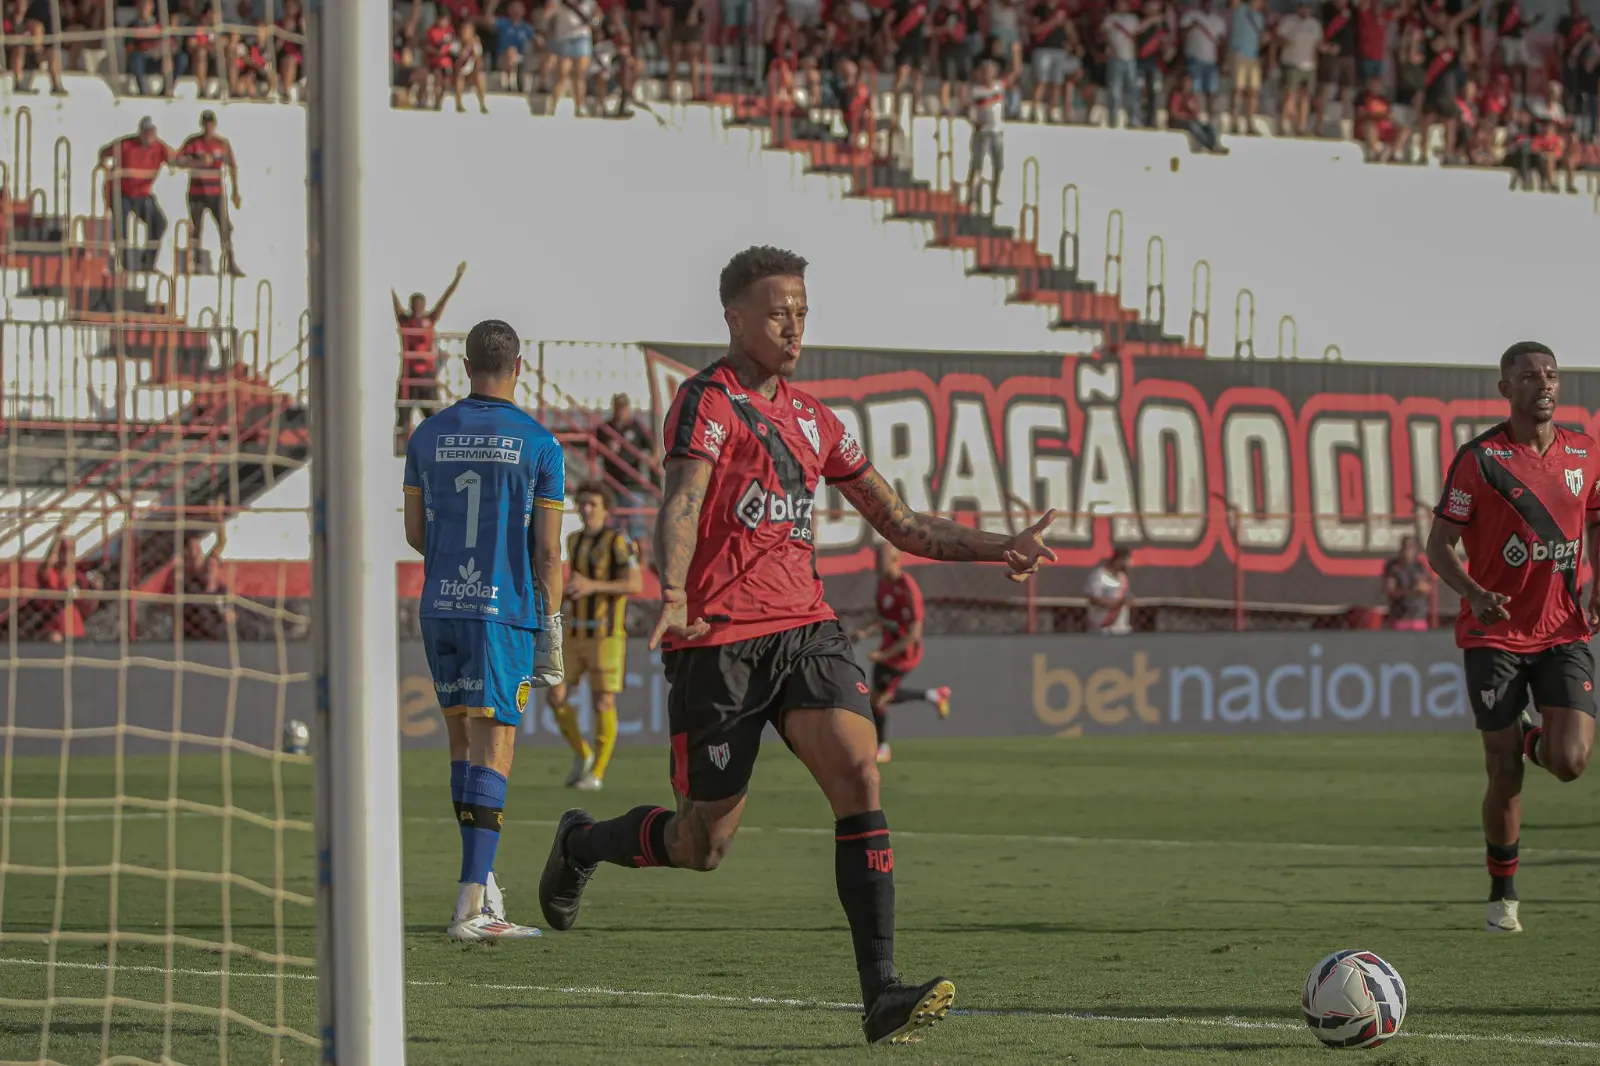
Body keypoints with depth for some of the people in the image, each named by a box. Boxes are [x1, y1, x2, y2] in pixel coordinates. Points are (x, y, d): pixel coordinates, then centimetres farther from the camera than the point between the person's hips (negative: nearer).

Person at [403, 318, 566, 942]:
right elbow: (547, 549, -4)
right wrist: (551, 633, 2)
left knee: (463, 742, 17)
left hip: (440, 606, 4)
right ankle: (472, 906, -15)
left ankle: (483, 880, 19)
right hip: (504, 611, -4)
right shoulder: (539, 444, -3)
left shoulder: (429, 436, 6)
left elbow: (415, 532, 12)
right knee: (492, 752, -7)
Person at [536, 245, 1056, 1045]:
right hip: (718, 640, -6)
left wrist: (999, 549, 10)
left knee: (859, 776, -17)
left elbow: (900, 524, 22)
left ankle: (880, 993, -21)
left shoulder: (809, 416, 17)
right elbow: (682, 504, -24)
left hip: (804, 627, 6)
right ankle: (580, 844, 36)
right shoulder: (708, 402, -7)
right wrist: (674, 597, -43)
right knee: (702, 846, 2)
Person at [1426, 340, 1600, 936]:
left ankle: (1536, 740, 23)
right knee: (1505, 778, -2)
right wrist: (1475, 593, -23)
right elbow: (1439, 546, -5)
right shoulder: (1479, 459, -6)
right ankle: (1503, 897, 16)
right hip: (1494, 635, -2)